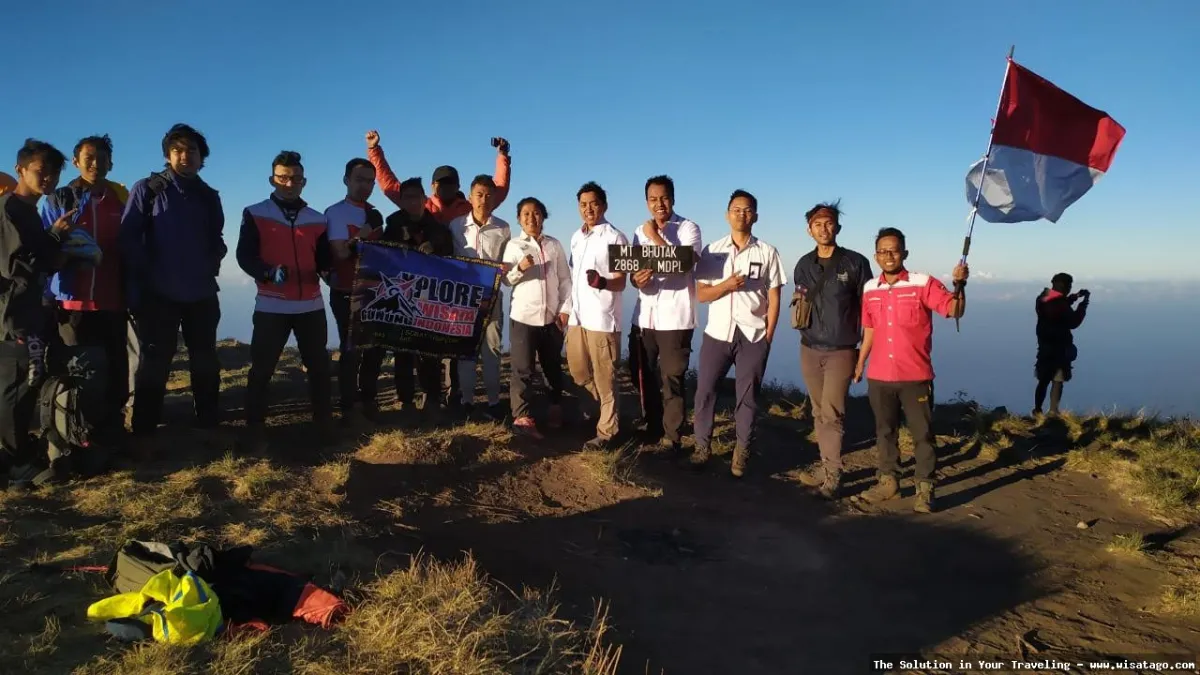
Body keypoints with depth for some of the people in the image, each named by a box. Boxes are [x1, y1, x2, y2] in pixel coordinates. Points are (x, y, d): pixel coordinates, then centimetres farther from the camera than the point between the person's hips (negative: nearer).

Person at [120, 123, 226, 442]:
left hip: (202, 295, 4)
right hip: (159, 295, -3)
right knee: (154, 366, 2)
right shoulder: (148, 189, 0)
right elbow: (129, 239, -6)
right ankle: (143, 435, 10)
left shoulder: (209, 197, 11)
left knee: (206, 364, 9)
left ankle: (210, 427, 20)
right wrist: (138, 287, -13)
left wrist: (212, 263, -4)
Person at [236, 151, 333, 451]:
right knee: (261, 368, 0)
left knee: (319, 365, 7)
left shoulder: (318, 220, 12)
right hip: (271, 306, -3)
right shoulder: (255, 214, 3)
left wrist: (330, 266, -10)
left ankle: (324, 424, 19)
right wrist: (269, 273, -23)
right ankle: (255, 429, 10)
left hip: (311, 305, 3)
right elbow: (244, 256, -5)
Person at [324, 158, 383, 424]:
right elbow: (341, 252, -18)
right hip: (346, 293, -6)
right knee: (350, 348, -3)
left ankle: (368, 401, 20)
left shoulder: (375, 215, 13)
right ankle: (348, 408, 6)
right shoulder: (335, 213, -7)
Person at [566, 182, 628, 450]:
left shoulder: (615, 238, -9)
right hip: (577, 316, 7)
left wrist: (602, 282, -33)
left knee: (604, 377, -1)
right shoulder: (576, 237, 13)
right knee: (578, 371, 16)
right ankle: (597, 413, 35)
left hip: (602, 318, -7)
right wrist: (568, 309, 18)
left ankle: (607, 430, 8)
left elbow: (621, 282, -13)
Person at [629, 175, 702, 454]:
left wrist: (656, 237, -14)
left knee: (672, 380, -5)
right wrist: (638, 279, -13)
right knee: (647, 376, 13)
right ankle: (652, 429, 29)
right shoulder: (641, 232, 12)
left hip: (675, 317, -5)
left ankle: (672, 440, 3)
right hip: (645, 316, 5)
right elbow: (633, 272, 11)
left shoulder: (688, 228, -4)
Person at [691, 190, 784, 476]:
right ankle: (702, 446, 17)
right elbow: (701, 294, 1)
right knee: (705, 391, 3)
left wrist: (768, 335, -3)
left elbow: (774, 297, 2)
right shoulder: (712, 250, 4)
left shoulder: (767, 252, 1)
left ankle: (742, 452, 16)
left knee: (747, 396, 5)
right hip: (717, 333, 1)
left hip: (753, 336, -1)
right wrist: (727, 285, -17)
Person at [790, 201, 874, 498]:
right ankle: (827, 467, 22)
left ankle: (832, 476, -2)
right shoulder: (803, 265, 6)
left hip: (841, 351, -4)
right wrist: (807, 333, 10)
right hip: (809, 350, 5)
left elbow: (868, 307, -3)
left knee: (832, 413, -9)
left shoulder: (856, 262, -6)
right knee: (819, 413, 11)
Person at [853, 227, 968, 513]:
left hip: (915, 376, -4)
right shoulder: (870, 289, 6)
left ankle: (924, 488, 10)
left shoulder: (924, 284, -7)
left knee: (922, 433, 2)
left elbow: (955, 310, -16)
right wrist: (860, 363, 18)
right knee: (885, 431, 14)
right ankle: (888, 481, 26)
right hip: (879, 376, 4)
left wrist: (959, 285, -33)